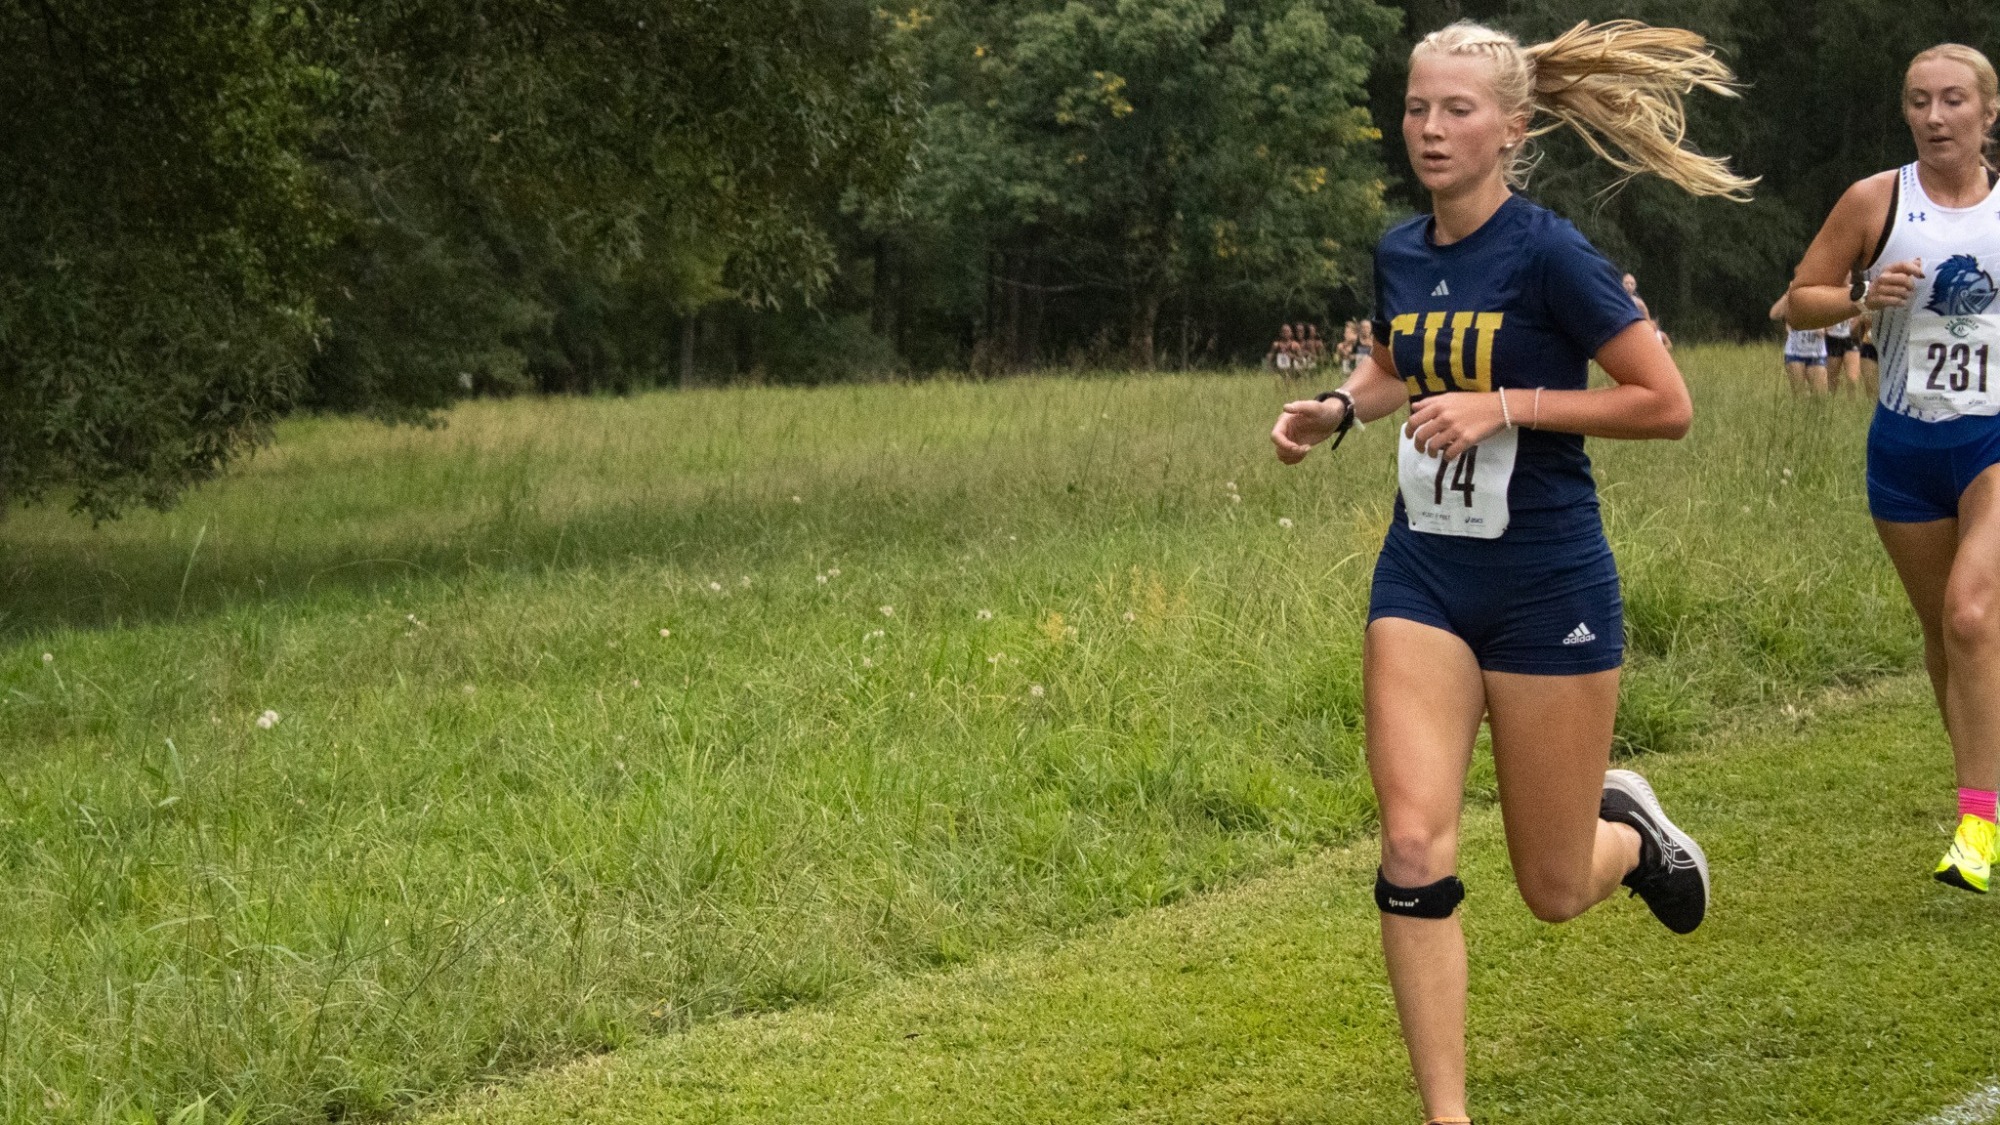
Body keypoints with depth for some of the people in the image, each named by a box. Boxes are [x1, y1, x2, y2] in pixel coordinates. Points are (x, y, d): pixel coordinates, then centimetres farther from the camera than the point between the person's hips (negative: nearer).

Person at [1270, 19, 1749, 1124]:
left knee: (1553, 891, 7)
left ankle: (1626, 823, 43)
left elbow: (1666, 404, -14)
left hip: (1547, 586, -4)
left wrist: (1506, 406, -21)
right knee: (1414, 845, -12)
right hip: (1423, 577, 5)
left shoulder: (1547, 255, -15)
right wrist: (1337, 407, 4)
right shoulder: (1398, 254, 3)